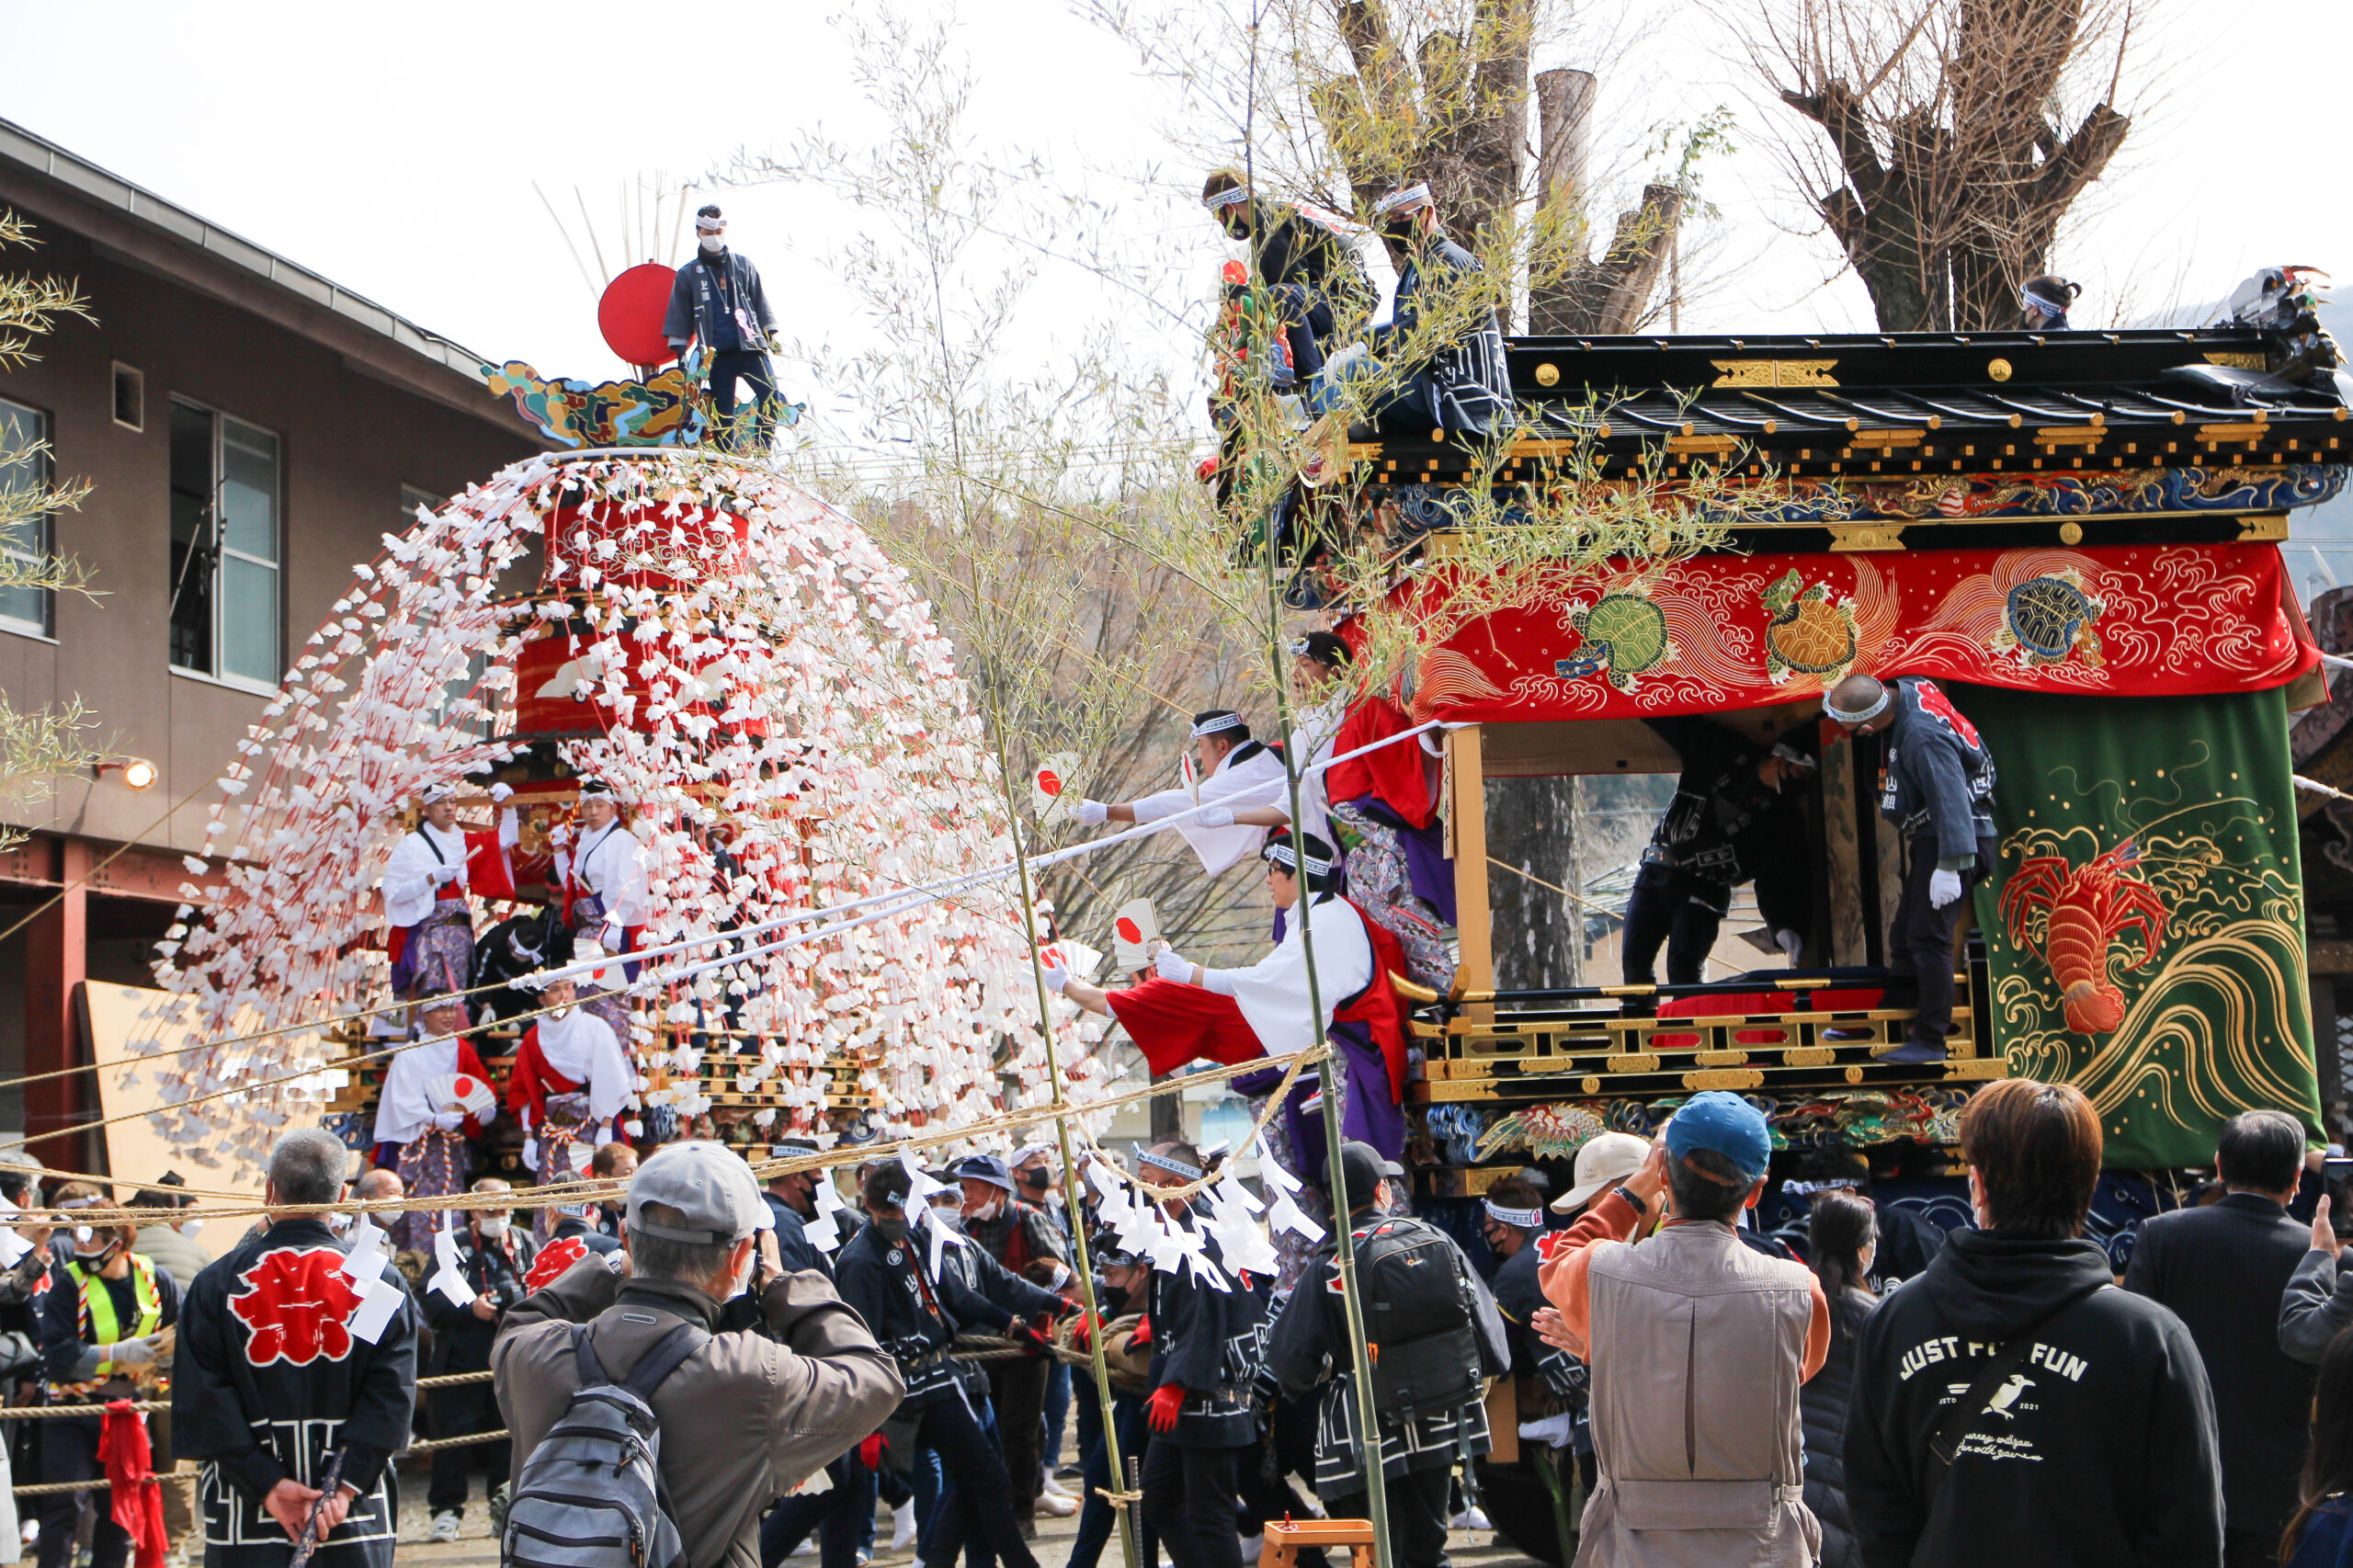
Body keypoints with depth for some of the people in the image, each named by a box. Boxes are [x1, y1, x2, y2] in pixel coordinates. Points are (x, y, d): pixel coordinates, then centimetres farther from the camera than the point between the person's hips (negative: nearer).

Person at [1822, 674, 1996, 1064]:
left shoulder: (1923, 739, -30)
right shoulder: (1907, 687, -3)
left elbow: (1951, 801, -32)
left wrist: (1950, 865, -33)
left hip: (1948, 841, -10)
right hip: (1929, 839, 10)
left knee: (1927, 938, -10)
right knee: (1905, 934, 14)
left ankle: (1930, 1042, -5)